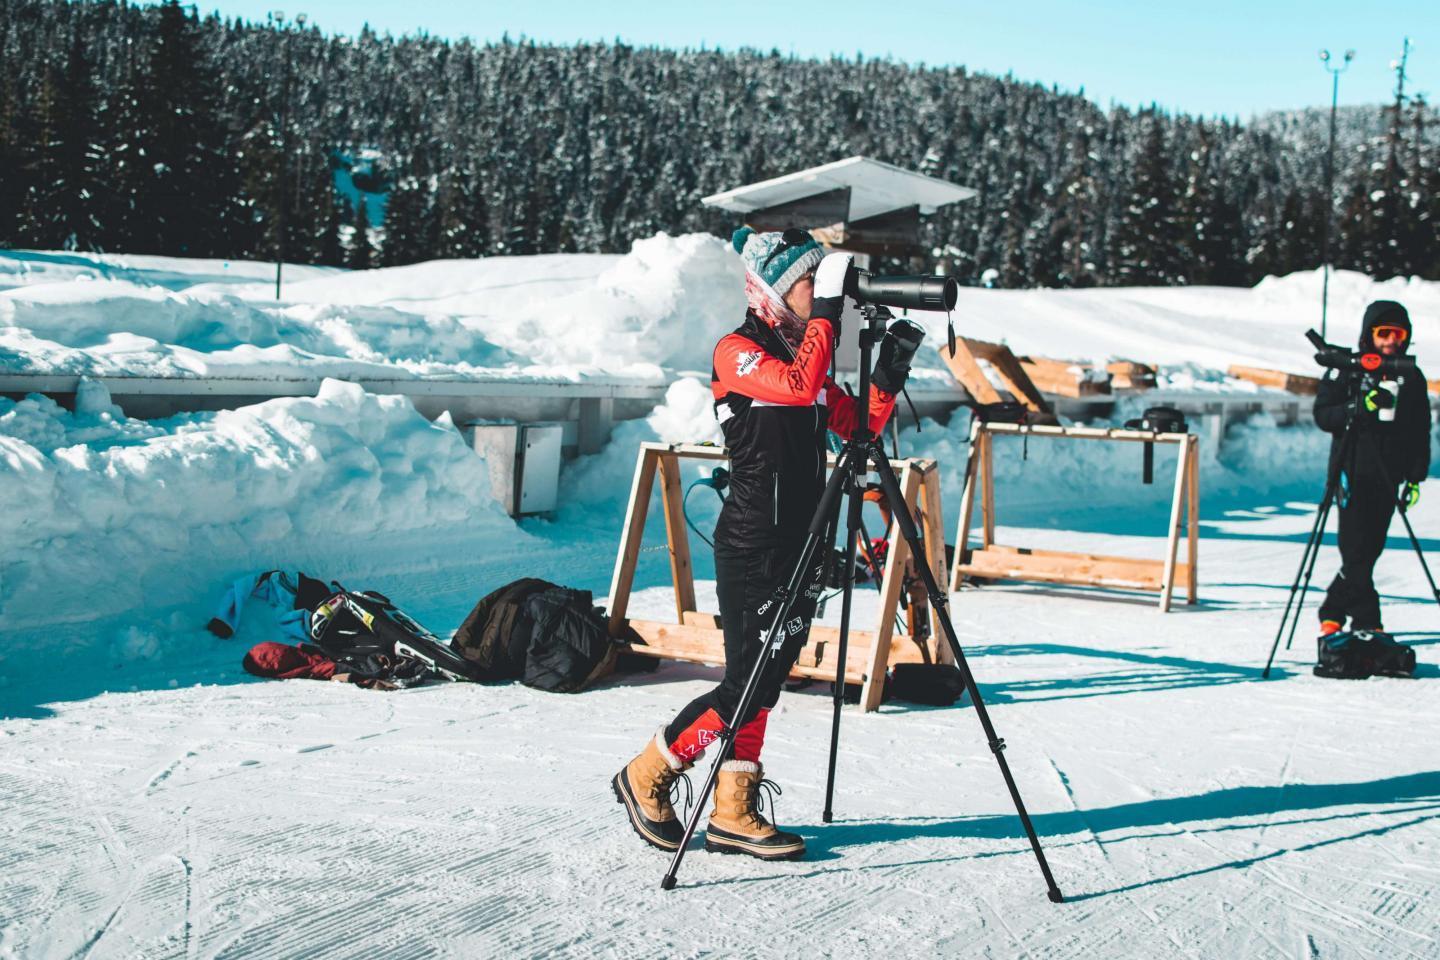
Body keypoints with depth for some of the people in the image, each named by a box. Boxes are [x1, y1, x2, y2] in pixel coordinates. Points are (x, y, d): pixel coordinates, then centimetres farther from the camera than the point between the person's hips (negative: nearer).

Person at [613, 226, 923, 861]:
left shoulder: (805, 351, 14)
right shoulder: (737, 351, -10)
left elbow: (860, 424, 12)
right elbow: (800, 386, -29)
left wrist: (891, 369, -2)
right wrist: (827, 309, -24)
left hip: (801, 546, 8)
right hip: (752, 546, -8)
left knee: (766, 682, 9)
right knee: (746, 683, -6)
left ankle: (734, 814, 16)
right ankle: (646, 776, 12)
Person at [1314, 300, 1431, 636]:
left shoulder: (1411, 378, 12)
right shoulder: (1347, 371, 2)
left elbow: (1420, 432, 14)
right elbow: (1323, 414, -4)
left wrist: (1415, 477, 7)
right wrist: (1360, 407, -19)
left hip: (1388, 478, 4)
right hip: (1352, 472, -4)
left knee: (1369, 549, 3)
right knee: (1356, 549, -10)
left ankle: (1332, 613, 15)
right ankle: (1367, 621, -3)